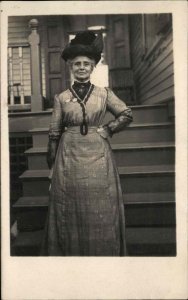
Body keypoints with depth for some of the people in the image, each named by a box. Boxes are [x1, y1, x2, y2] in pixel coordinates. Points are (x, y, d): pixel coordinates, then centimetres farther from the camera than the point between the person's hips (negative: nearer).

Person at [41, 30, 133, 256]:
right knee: (72, 214, 6)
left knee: (101, 212, 6)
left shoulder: (104, 93, 5)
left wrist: (106, 130, -3)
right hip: (69, 159, 0)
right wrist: (52, 166, 4)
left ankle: (103, 252, 24)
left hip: (98, 156, 0)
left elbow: (127, 115, 8)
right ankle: (72, 252, 24)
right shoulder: (61, 98, 5)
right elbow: (54, 134, 5)